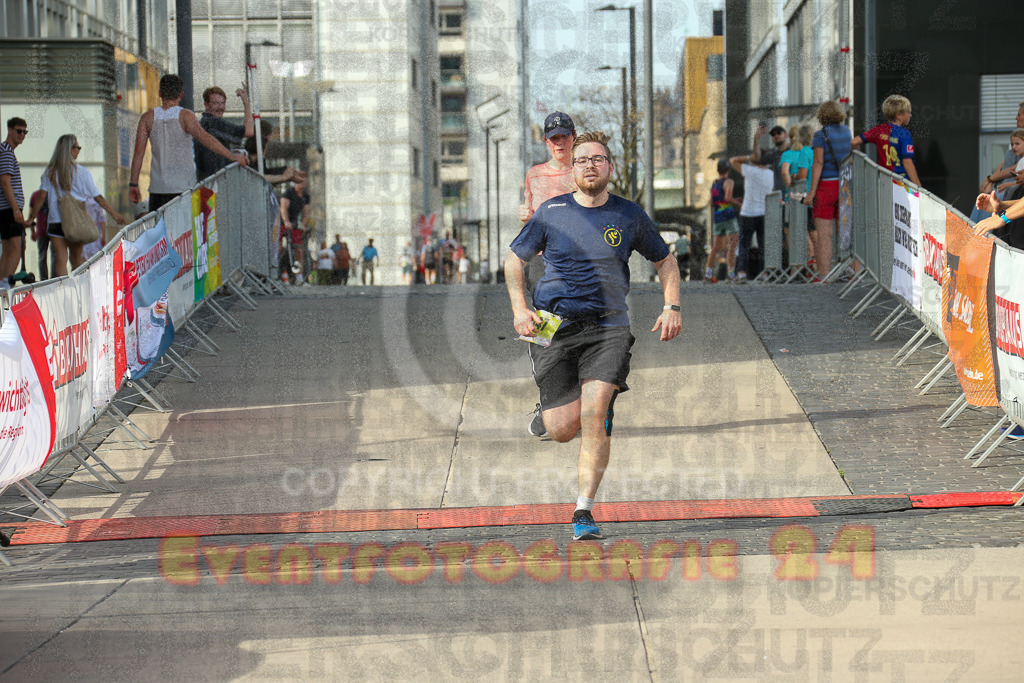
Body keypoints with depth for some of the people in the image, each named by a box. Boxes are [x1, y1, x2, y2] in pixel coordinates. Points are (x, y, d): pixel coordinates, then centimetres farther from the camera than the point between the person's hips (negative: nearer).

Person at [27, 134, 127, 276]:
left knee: (61, 259, -4)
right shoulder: (81, 172, -1)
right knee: (76, 258, 12)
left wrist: (32, 217, 4)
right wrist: (114, 214, 8)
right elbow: (98, 198, 0)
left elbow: (42, 196, -4)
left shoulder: (50, 171, 1)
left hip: (55, 221, 0)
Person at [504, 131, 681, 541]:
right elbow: (515, 259, 14)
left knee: (594, 413, -21)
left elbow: (665, 261, 19)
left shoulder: (629, 216, 5)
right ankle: (548, 410, 34)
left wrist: (672, 307, 5)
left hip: (607, 328, 0)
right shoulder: (552, 213, 4)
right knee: (562, 430, -6)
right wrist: (519, 309, 0)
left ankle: (584, 512, -16)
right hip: (553, 326, 0)